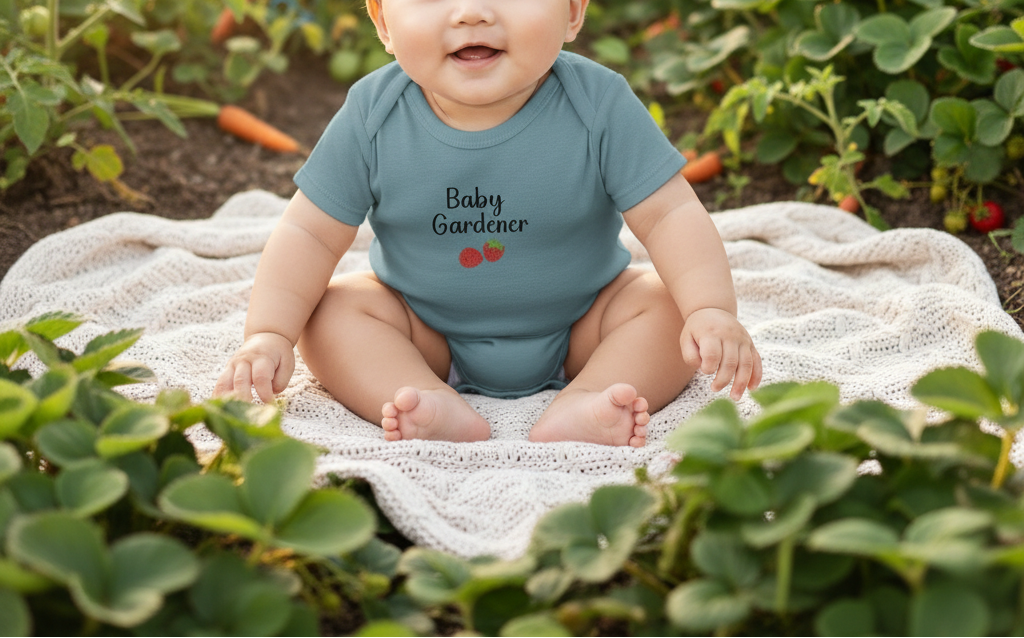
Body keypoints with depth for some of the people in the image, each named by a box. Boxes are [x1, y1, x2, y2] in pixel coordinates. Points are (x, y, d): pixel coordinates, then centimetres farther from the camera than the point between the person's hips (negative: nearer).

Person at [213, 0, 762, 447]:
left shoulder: (599, 106, -21)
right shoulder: (372, 117, -17)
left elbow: (671, 215, -21)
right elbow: (310, 232, -12)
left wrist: (712, 311, -36)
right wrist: (268, 336, -24)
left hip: (579, 329, -1)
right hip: (427, 336, 1)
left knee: (666, 301, -20)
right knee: (330, 312, -19)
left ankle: (578, 406, -35)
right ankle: (445, 411, -34)